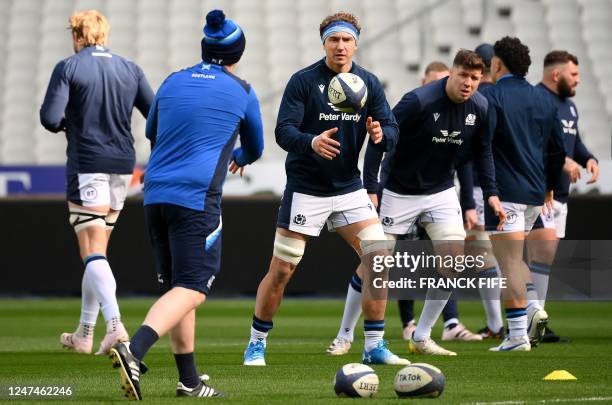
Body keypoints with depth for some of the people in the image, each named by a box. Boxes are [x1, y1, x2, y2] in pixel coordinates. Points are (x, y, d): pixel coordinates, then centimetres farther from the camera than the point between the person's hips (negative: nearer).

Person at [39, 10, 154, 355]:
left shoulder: (68, 68, -6)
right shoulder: (130, 70, 8)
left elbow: (49, 118, -15)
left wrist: (65, 124, 7)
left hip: (87, 165, -5)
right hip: (123, 165, 5)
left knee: (93, 253, -7)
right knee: (98, 251, 15)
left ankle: (115, 325, -26)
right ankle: (85, 333, 21)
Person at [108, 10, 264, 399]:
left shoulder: (172, 83, 14)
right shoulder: (242, 92, 4)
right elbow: (256, 148, 20)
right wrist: (240, 157, 44)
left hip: (156, 193, 6)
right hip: (197, 199, -6)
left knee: (177, 287, 14)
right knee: (192, 289, -9)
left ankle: (189, 381, 16)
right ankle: (134, 351, -31)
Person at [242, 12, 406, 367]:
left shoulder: (369, 84, 3)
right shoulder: (303, 81, -8)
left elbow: (391, 133, 0)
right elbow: (283, 131, -16)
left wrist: (380, 135, -24)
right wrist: (312, 142, -36)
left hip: (349, 188, 4)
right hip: (305, 189, -4)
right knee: (282, 270, -4)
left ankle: (375, 347, 2)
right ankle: (257, 344, 13)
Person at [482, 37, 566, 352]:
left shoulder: (491, 96, -7)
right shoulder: (542, 100, 14)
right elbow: (557, 148, 18)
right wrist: (549, 186, 28)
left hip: (504, 192, -7)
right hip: (535, 191, 7)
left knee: (509, 261, -6)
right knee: (513, 257, 21)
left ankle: (518, 335, -9)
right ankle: (532, 308, 2)